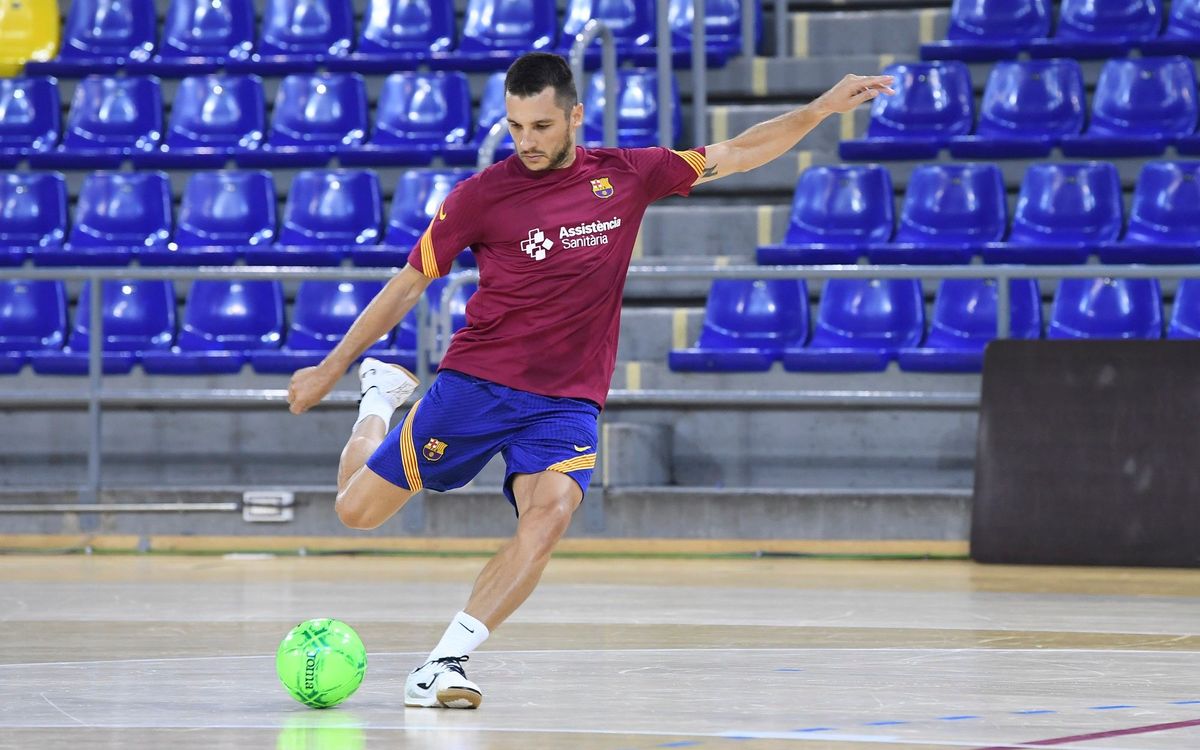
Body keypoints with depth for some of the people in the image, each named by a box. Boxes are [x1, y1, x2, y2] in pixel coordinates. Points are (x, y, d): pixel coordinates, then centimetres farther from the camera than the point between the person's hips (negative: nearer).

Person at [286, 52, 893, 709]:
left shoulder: (625, 176, 1)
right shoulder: (479, 195, -6)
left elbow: (738, 155, 10)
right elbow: (408, 285, 4)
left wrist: (822, 108, 0)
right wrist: (330, 369, 6)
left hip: (567, 402, 1)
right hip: (475, 383, -1)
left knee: (549, 514, -29)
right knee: (357, 509, 1)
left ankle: (444, 663, -27)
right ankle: (382, 397, 33)